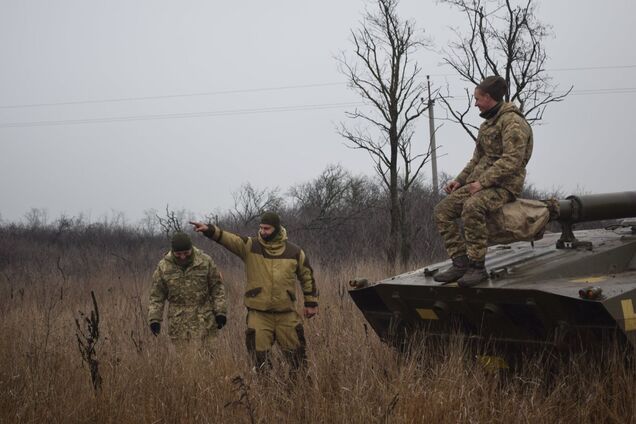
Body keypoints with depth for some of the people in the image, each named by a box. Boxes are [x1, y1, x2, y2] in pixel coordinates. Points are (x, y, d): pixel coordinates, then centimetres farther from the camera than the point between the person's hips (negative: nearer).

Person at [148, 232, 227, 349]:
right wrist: (154, 319, 0)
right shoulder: (163, 267, 0)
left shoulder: (205, 261, -2)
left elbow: (217, 287, 5)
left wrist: (220, 312, 0)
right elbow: (156, 296, 6)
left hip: (204, 319, -1)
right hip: (178, 321, 1)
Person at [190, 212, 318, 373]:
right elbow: (228, 238, -17)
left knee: (296, 352, 8)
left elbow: (307, 276, 12)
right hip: (259, 313, 0)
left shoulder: (294, 252, 1)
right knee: (260, 357, 1)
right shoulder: (250, 246, -2)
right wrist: (209, 230, -35)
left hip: (286, 314, 0)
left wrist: (311, 303, 11)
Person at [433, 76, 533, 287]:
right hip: (480, 183, 9)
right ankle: (460, 262, -10)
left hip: (504, 185, -9)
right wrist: (459, 180, 13)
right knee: (442, 210, -7)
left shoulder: (512, 121, -10)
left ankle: (477, 266, -28)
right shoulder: (487, 124, 21)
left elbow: (512, 160, -21)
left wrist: (482, 182, -23)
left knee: (472, 207, -36)